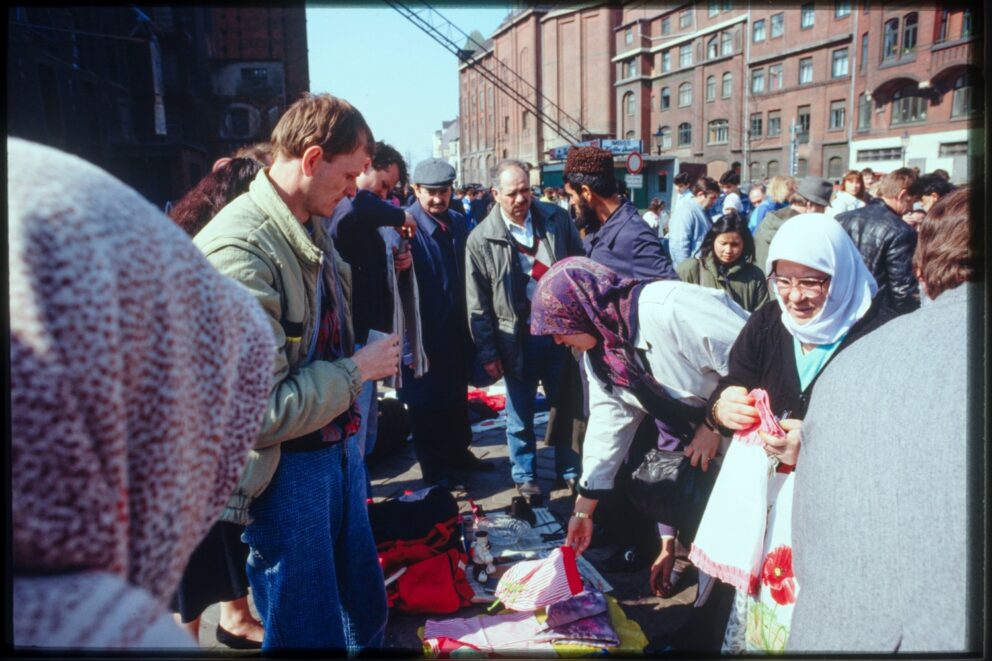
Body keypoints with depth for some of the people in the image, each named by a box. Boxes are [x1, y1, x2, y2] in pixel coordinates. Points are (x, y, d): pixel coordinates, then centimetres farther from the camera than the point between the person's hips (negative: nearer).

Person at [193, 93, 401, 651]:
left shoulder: (313, 229, 5)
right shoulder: (239, 249, -24)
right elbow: (259, 411, -26)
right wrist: (356, 369, -17)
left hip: (338, 446, 8)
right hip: (286, 468, -8)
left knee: (367, 614, 23)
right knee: (312, 632, 10)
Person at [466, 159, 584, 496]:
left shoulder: (558, 219, -3)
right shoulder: (481, 240, -9)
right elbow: (478, 305, -5)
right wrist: (488, 353, -6)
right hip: (518, 341, -2)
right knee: (520, 416, 11)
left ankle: (570, 470, 34)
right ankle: (524, 475, 30)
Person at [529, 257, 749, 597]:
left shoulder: (669, 308, -31)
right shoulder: (598, 355, -1)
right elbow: (606, 429, 4)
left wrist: (715, 427, -20)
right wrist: (584, 509, 7)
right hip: (693, 435, 8)